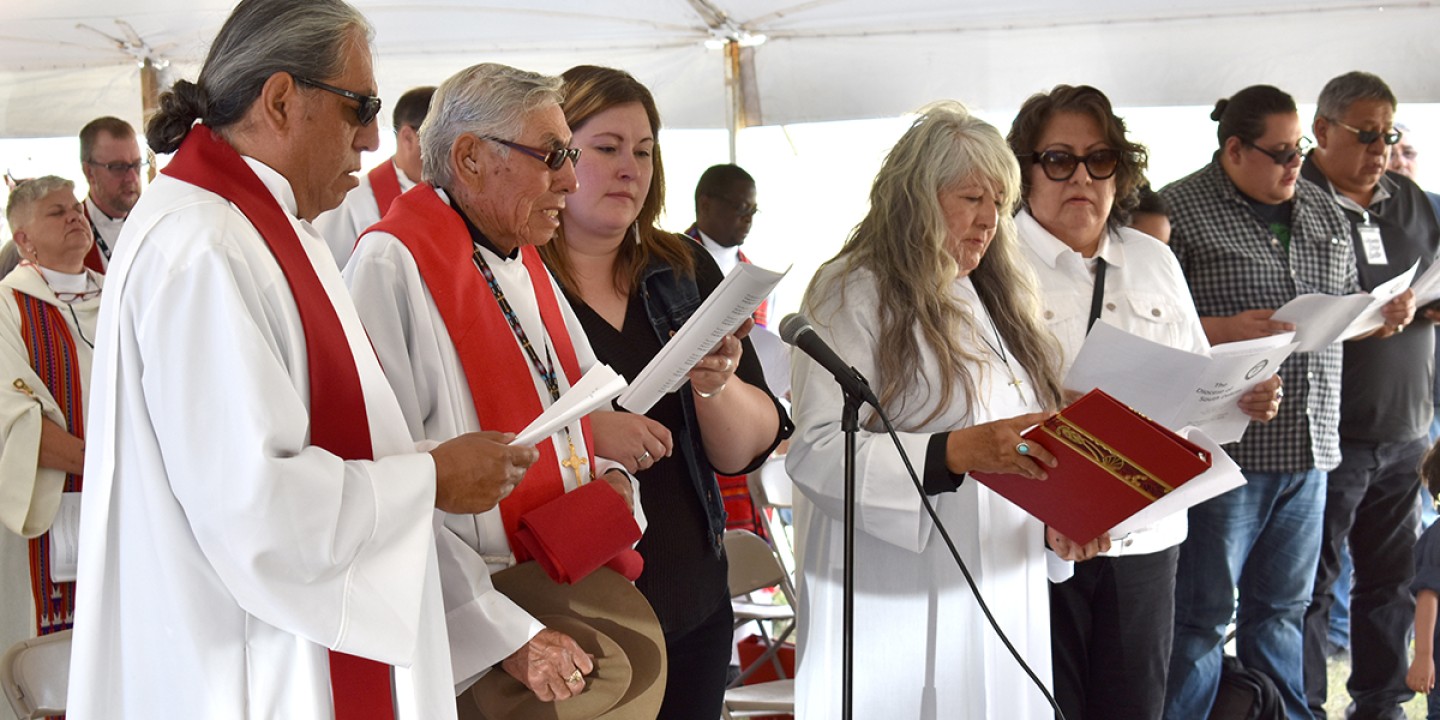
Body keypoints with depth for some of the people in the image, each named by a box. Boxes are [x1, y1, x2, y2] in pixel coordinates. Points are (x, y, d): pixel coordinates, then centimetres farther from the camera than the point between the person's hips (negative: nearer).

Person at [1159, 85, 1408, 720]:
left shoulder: (1322, 209, 15)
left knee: (1281, 606, 16)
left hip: (1309, 448, 7)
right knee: (1202, 614, 1)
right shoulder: (1180, 210, -7)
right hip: (1225, 448, -6)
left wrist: (1382, 313, 3)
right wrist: (1224, 330, -23)